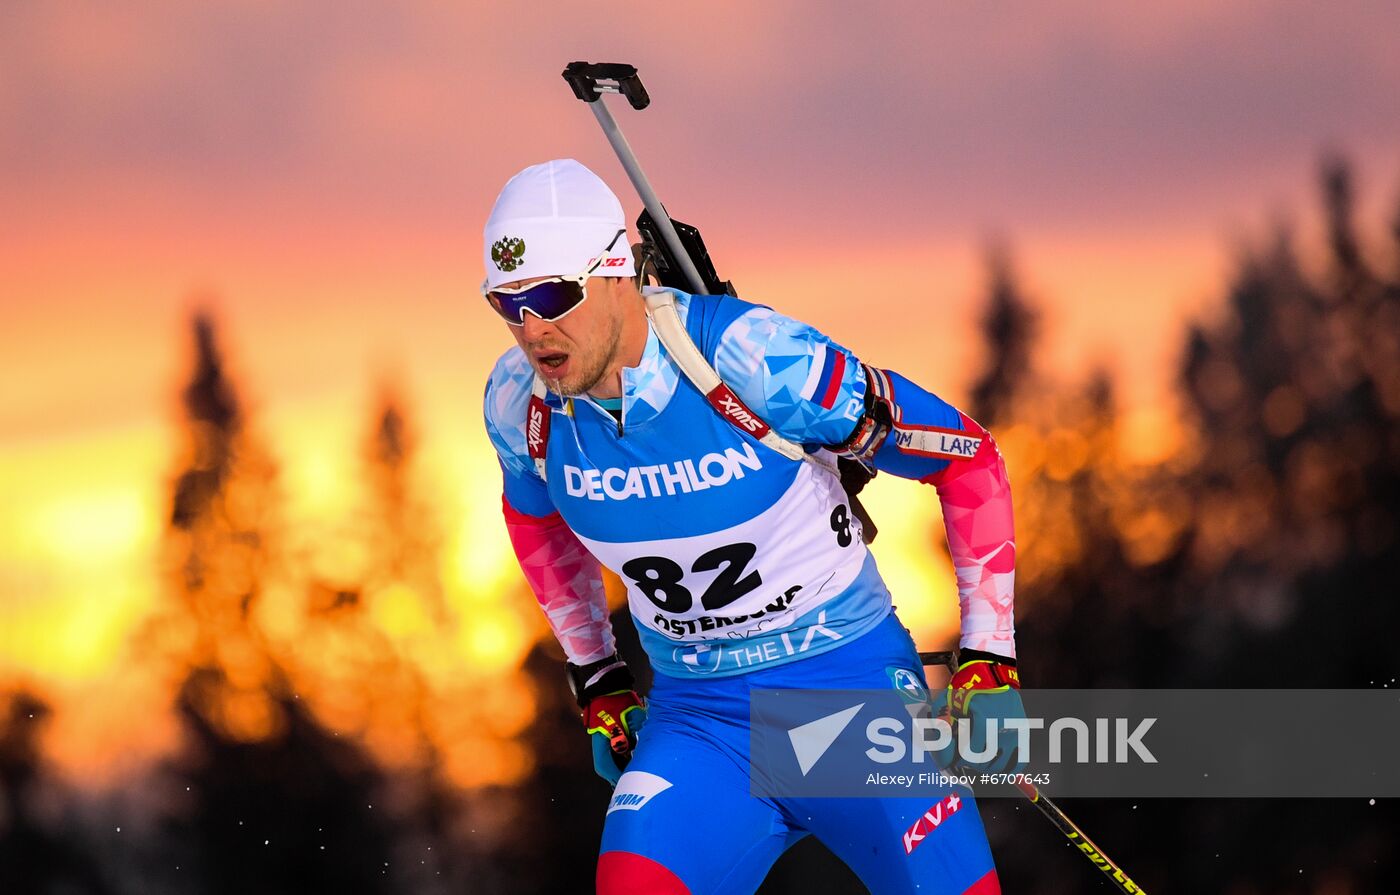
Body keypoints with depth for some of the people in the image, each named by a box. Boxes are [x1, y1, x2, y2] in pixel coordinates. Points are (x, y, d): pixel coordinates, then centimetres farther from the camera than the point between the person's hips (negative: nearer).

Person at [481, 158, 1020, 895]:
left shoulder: (753, 358, -23)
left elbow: (969, 457, -13)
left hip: (852, 684, -3)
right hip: (696, 717, 3)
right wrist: (595, 682, 18)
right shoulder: (520, 402, -8)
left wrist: (989, 659, -11)